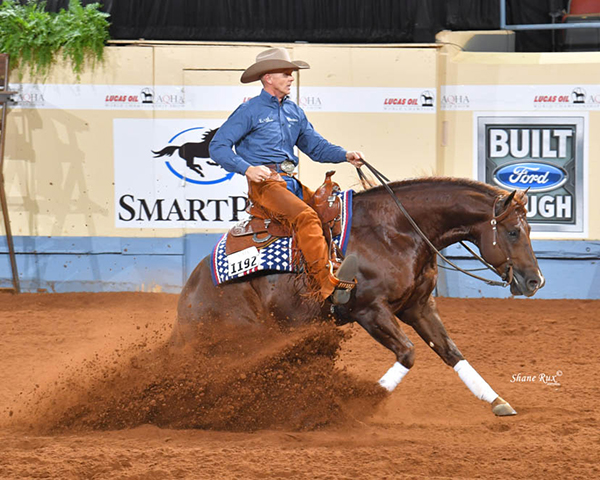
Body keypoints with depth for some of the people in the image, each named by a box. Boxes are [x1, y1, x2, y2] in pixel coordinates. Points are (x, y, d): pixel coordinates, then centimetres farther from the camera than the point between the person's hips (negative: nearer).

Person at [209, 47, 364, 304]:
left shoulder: (295, 112, 19)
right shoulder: (249, 111, 0)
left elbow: (315, 146, 20)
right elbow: (218, 146, -3)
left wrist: (345, 155, 1)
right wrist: (246, 168, -19)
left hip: (290, 181, 8)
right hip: (264, 182, -8)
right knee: (306, 217, -31)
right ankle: (327, 284, -41)